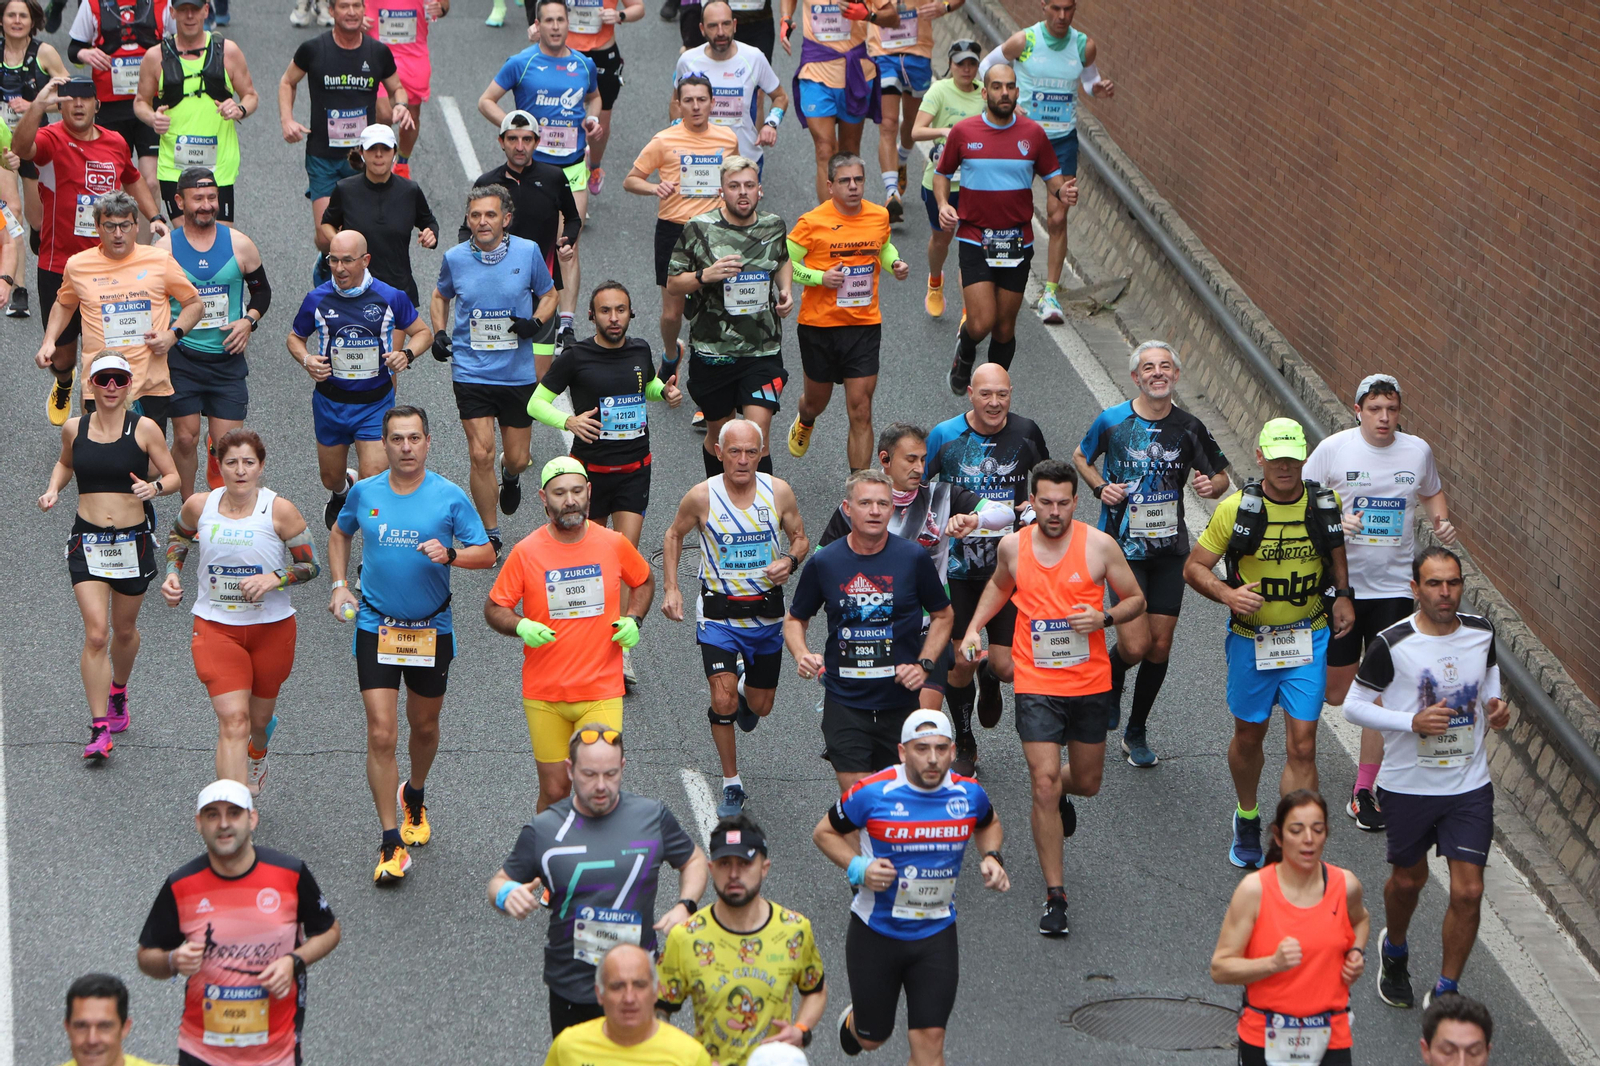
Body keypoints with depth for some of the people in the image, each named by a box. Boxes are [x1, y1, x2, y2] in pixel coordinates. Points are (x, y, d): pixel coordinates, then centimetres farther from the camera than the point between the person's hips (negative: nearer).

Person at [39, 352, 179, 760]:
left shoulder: (144, 429, -6)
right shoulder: (74, 428, 2)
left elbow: (173, 476, 0)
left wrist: (155, 487, -22)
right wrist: (53, 489, 3)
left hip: (134, 541, 0)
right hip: (88, 541, 0)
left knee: (124, 630, 16)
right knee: (96, 633, -12)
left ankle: (118, 692, 47)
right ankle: (99, 729, -9)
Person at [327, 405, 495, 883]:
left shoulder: (450, 496, -6)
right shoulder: (364, 492, -1)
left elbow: (486, 553, -5)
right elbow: (339, 534, 19)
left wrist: (450, 553, -24)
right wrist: (340, 585, 8)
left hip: (431, 629, 0)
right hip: (375, 627, 0)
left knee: (424, 726, 16)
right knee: (381, 735, -10)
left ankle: (414, 798, 47)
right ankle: (391, 844, -7)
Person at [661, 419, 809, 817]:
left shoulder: (779, 492, -9)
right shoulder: (702, 497, -13)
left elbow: (800, 538, 6)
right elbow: (674, 536, 5)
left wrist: (789, 560, -16)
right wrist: (670, 589, -4)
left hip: (766, 614, 2)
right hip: (718, 614, -2)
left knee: (760, 706, 13)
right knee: (722, 701, -16)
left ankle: (746, 691, 52)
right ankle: (731, 785, 1)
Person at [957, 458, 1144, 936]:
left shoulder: (1099, 545, -7)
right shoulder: (1013, 546, -2)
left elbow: (1136, 599, 2)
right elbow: (999, 584, 21)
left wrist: (1105, 617, -17)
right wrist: (973, 628, 8)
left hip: (1090, 682, 1)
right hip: (1036, 685, -1)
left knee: (1086, 783, 15)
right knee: (1044, 784, -11)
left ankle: (1060, 794, 54)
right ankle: (1054, 895, -4)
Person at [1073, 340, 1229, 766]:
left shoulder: (1189, 428, -2)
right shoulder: (1112, 421, -6)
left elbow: (1221, 476, 10)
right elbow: (1081, 456, 13)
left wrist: (1212, 486, -14)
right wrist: (1100, 487, -6)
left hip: (1170, 549, 2)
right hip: (1123, 548, -2)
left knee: (1160, 646, 4)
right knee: (1135, 644, -12)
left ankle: (1137, 733, 24)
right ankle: (1110, 681, 25)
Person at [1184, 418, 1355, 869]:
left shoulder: (1326, 505, -4)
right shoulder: (1236, 509, -12)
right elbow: (1194, 567, -6)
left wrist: (1342, 595, 4)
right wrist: (1227, 594, -24)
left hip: (1308, 640, 0)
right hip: (1251, 640, 0)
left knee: (1302, 748, -6)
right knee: (1249, 736, 17)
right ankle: (1247, 820, 43)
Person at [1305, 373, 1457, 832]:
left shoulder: (1418, 450, 1)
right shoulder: (1333, 449, -8)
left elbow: (1431, 493, 20)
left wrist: (1442, 521, -1)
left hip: (1394, 586, 2)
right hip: (1340, 584, -1)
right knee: (1336, 691, 5)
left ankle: (1364, 792, 7)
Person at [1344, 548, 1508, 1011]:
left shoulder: (1480, 633, -3)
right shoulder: (1391, 644, -16)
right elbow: (1354, 705, -8)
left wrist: (1495, 705, -2)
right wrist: (1413, 722, -21)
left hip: (1470, 786, 2)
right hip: (1408, 785, -2)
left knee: (1468, 891, -5)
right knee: (1408, 879, 18)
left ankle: (1445, 994, 11)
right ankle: (1394, 951, 50)